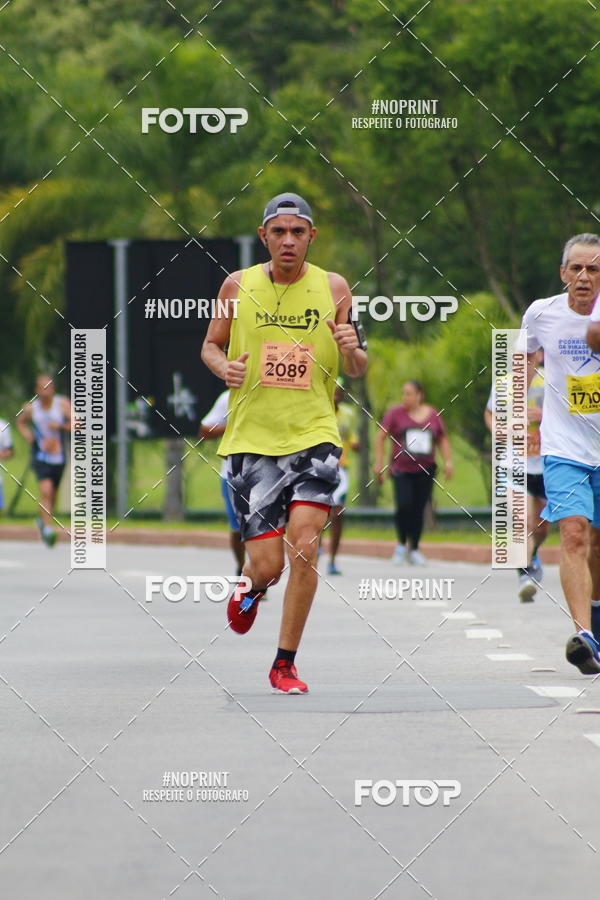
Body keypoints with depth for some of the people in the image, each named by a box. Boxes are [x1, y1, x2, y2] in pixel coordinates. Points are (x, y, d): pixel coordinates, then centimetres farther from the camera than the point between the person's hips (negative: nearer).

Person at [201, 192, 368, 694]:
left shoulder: (333, 288, 2)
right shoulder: (239, 286, 2)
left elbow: (357, 370, 9)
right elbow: (211, 344, 15)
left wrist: (352, 351, -14)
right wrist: (224, 366, -8)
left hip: (314, 434, 0)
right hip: (252, 439, 0)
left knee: (304, 545, -16)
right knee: (267, 563, -4)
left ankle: (285, 663, -2)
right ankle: (252, 586, 36)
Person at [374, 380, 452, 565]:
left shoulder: (433, 415, 8)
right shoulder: (395, 413, 2)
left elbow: (443, 440, 17)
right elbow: (380, 437, 4)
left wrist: (448, 461, 4)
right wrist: (378, 463, -2)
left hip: (425, 471, 2)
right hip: (401, 470, -2)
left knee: (418, 509, 0)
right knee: (404, 505, -17)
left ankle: (414, 550, 12)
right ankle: (401, 544, 2)